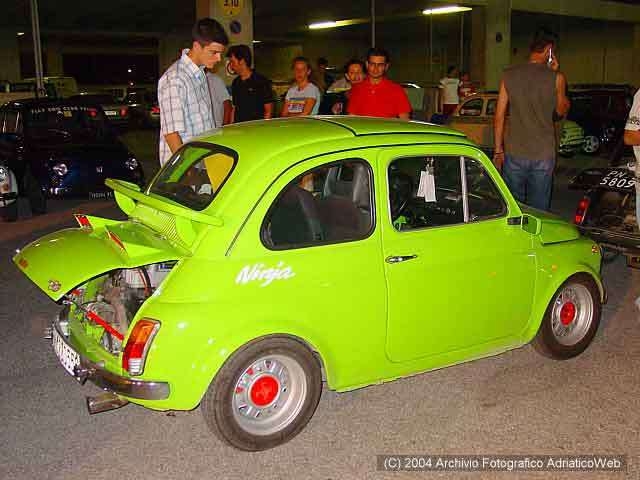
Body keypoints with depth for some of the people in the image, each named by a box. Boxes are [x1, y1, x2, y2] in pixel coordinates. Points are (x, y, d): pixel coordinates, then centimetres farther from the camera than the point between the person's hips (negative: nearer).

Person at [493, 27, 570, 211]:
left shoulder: (509, 75, -1)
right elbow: (561, 111, 10)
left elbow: (499, 115, 1)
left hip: (514, 154, 1)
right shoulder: (556, 78, -7)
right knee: (539, 210, 9)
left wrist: (498, 150, 9)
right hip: (543, 155, -1)